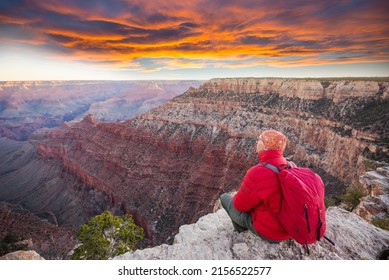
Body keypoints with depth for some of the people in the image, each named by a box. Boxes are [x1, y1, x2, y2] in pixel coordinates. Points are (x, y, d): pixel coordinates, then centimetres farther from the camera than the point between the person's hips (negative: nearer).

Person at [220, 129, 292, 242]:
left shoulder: (257, 173, -34)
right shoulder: (291, 167, -10)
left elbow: (240, 204, -19)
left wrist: (243, 194, 4)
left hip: (269, 231, -6)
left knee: (225, 198, 11)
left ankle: (242, 230, 33)